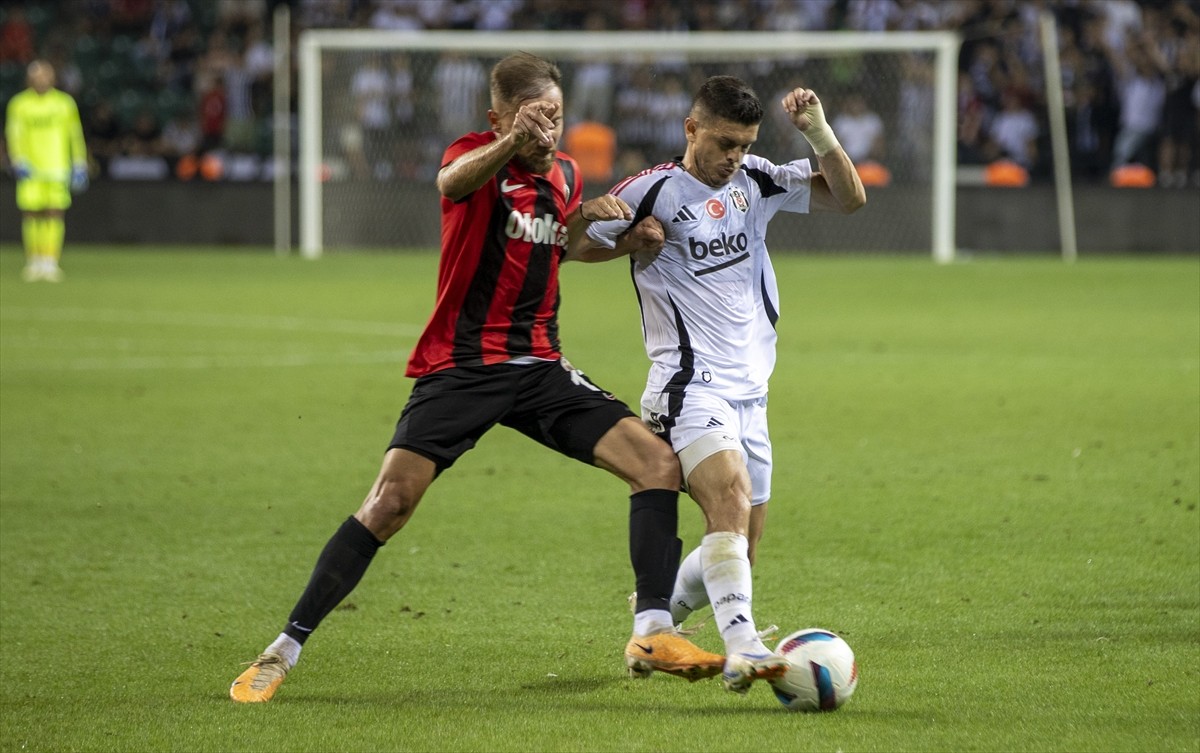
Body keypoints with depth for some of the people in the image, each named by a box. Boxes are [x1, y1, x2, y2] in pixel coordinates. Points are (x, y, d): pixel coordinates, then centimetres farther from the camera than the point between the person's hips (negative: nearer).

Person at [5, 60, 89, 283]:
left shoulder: (65, 103, 8)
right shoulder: (19, 104, 5)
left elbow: (75, 136, 12)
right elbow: (14, 134, 1)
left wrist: (80, 166, 7)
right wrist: (19, 162, -13)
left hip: (58, 167, 0)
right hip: (30, 170, 0)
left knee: (55, 214, -9)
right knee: (31, 215, -3)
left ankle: (50, 262, -7)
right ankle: (34, 262, 8)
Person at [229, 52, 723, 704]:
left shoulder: (565, 175, 8)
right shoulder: (477, 154, -11)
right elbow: (453, 181, -39)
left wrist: (625, 241, 9)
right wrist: (509, 144, -61)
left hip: (539, 368, 6)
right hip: (458, 368, -6)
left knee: (659, 463, -7)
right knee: (390, 503, -16)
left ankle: (651, 635, -4)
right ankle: (283, 651, -6)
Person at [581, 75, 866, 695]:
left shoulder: (755, 181, 10)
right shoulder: (655, 190, -6)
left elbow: (849, 197, 6)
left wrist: (818, 133, -8)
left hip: (749, 390, 7)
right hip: (691, 385, -7)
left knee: (739, 548, 10)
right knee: (730, 493, -30)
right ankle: (741, 647, -42)